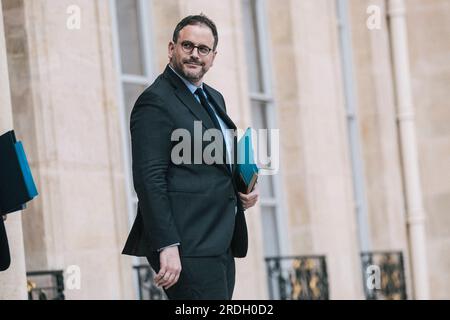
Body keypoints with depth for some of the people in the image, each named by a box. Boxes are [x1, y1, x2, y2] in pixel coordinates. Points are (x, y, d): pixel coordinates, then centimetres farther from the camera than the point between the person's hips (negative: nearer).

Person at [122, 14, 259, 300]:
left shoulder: (214, 98, 19)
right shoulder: (155, 101, -10)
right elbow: (149, 180, -17)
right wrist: (167, 247, -23)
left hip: (221, 244, 9)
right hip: (189, 248, -9)